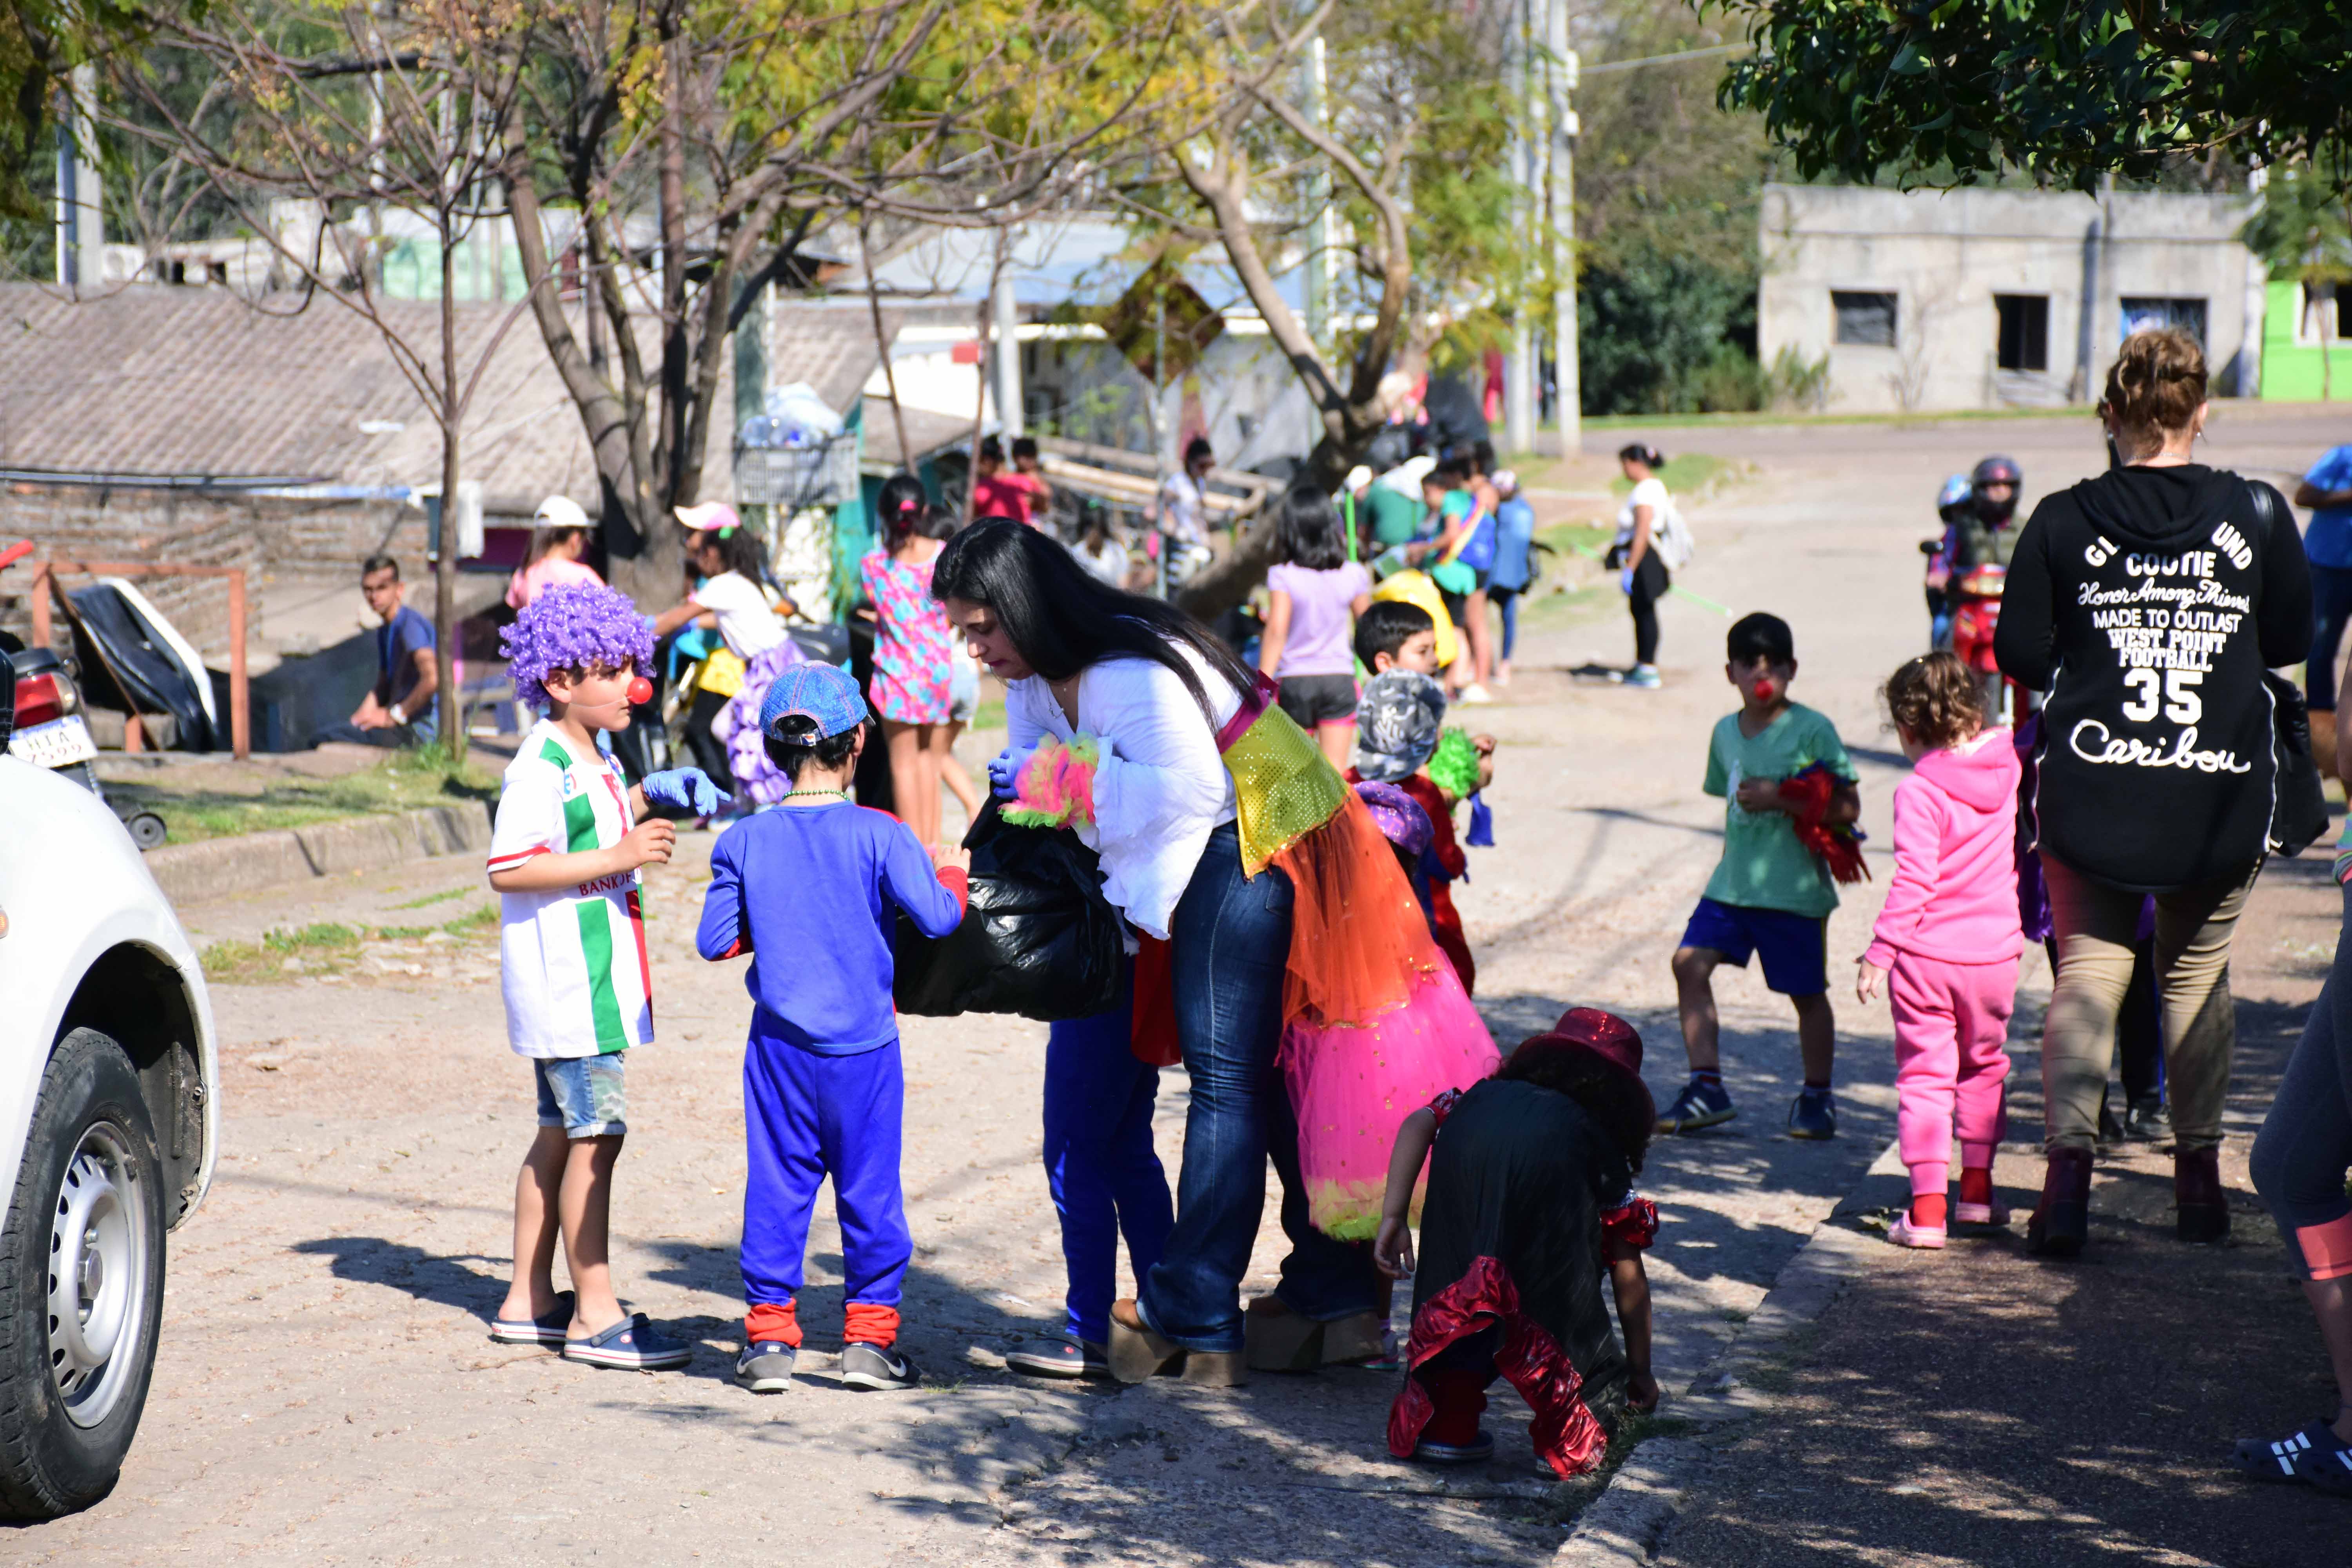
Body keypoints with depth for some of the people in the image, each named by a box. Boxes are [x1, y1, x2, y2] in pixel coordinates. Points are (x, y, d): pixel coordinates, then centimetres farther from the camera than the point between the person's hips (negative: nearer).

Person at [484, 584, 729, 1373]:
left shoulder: (595, 757, 15)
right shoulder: (542, 765, -16)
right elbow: (509, 869, -23)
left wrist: (650, 797, 16)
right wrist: (619, 856, -26)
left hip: (593, 979, 10)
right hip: (566, 979, -10)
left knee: (561, 1134, 14)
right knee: (595, 1135, -9)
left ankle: (529, 1300, 21)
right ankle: (595, 1315, -6)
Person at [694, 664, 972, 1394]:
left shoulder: (744, 842, -2)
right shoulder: (881, 836, -10)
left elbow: (714, 941, 0)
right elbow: (935, 918, -14)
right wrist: (952, 874, 6)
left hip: (780, 1046, 2)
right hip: (864, 1045, -2)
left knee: (776, 1185, 8)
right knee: (871, 1189, 6)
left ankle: (769, 1335, 10)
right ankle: (870, 1336, 9)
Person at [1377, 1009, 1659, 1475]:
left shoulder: (1482, 1095, 46)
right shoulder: (1602, 1138, 39)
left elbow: (1420, 1122, 22)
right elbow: (1628, 1271, 39)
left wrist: (1394, 1218, 19)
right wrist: (1640, 1370, 49)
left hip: (1468, 1140, 2)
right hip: (1549, 1157, -2)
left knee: (1455, 1279, 19)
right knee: (1564, 1294, 15)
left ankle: (1444, 1422, 10)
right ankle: (1569, 1435, 6)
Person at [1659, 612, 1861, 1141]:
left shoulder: (1812, 730, -9)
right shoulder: (1726, 732, 10)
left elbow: (1847, 807, -13)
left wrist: (1781, 799, -21)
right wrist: (1733, 857, 15)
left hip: (1794, 888, -5)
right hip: (1733, 881, 5)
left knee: (1807, 993, 6)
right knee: (1690, 963, -9)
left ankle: (1817, 1097, 25)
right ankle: (1707, 1087, -3)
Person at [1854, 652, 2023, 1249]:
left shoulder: (1919, 791, -15)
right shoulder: (2006, 768, 1)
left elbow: (1913, 881, -19)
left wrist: (1879, 953, -14)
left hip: (1927, 954, -5)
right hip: (1996, 950, 5)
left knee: (1925, 1075, 1)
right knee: (1984, 1066, 22)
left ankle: (1928, 1209, -4)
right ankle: (1976, 1191, 28)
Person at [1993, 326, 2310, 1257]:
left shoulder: (2064, 521, -5)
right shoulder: (2256, 513, -4)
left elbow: (2019, 655, -3)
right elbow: (2292, 640, 6)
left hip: (2090, 794, -1)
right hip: (2222, 797, 1)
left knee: (2087, 972, 7)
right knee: (2198, 974, 16)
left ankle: (2068, 1168, -7)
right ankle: (2200, 1174, 20)